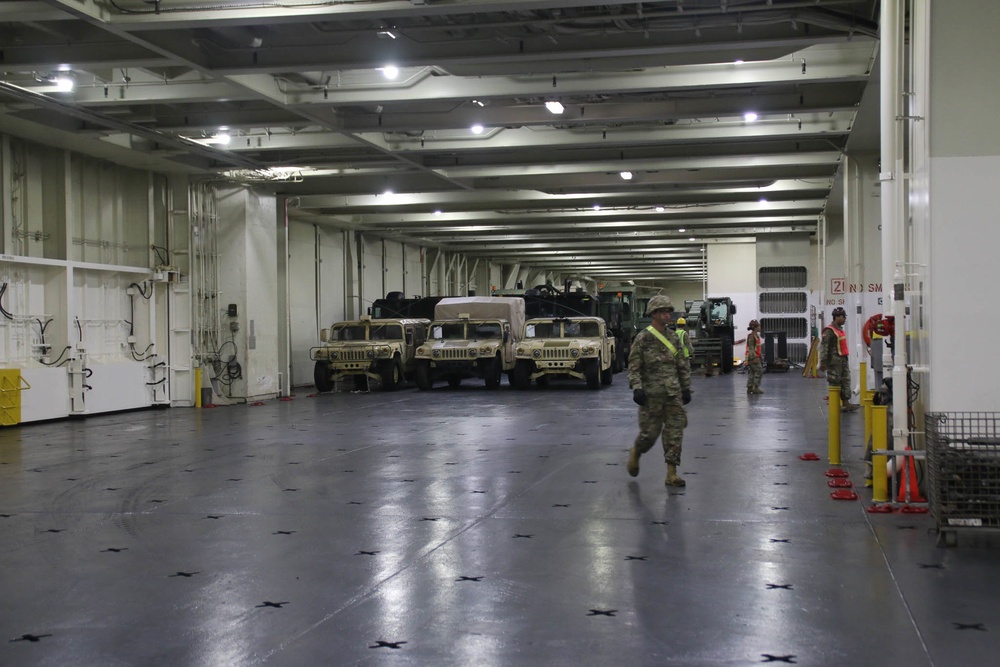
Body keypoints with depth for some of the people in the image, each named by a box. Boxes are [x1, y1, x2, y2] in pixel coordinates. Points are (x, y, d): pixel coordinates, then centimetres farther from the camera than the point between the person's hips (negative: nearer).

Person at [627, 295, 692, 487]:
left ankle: (671, 473, 3)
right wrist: (637, 389, -16)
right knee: (650, 432, 0)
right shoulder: (643, 338, -7)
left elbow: (683, 365, 15)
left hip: (673, 394, 5)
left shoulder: (673, 338, 9)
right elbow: (633, 366, -8)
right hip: (651, 394, -5)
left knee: (675, 432, -1)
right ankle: (635, 453, 32)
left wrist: (686, 388, 11)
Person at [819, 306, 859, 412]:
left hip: (844, 359, 9)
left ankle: (846, 403, 10)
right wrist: (823, 362, -22)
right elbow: (823, 346, -18)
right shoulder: (829, 330, -13)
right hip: (835, 361, -9)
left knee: (846, 381, 8)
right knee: (835, 383, -4)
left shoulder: (840, 329, 16)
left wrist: (846, 358, 21)